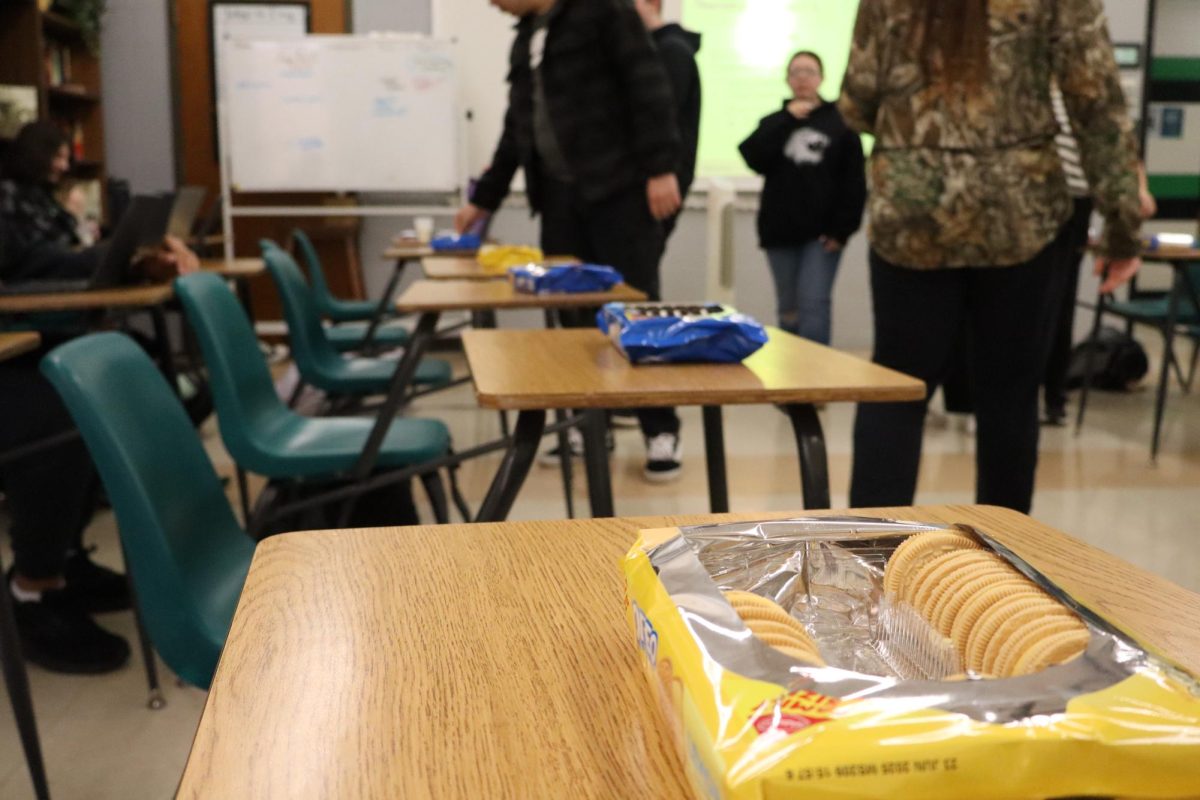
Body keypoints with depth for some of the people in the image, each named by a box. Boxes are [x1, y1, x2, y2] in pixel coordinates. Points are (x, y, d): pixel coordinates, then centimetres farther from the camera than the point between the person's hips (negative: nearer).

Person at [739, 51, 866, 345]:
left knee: (813, 305, -11)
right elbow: (755, 159, -7)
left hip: (823, 233, -3)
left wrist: (842, 228, -10)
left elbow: (854, 181, -2)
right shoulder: (773, 122, 13)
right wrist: (787, 120, -8)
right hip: (781, 231, 3)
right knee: (788, 310, 8)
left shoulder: (840, 122, 3)